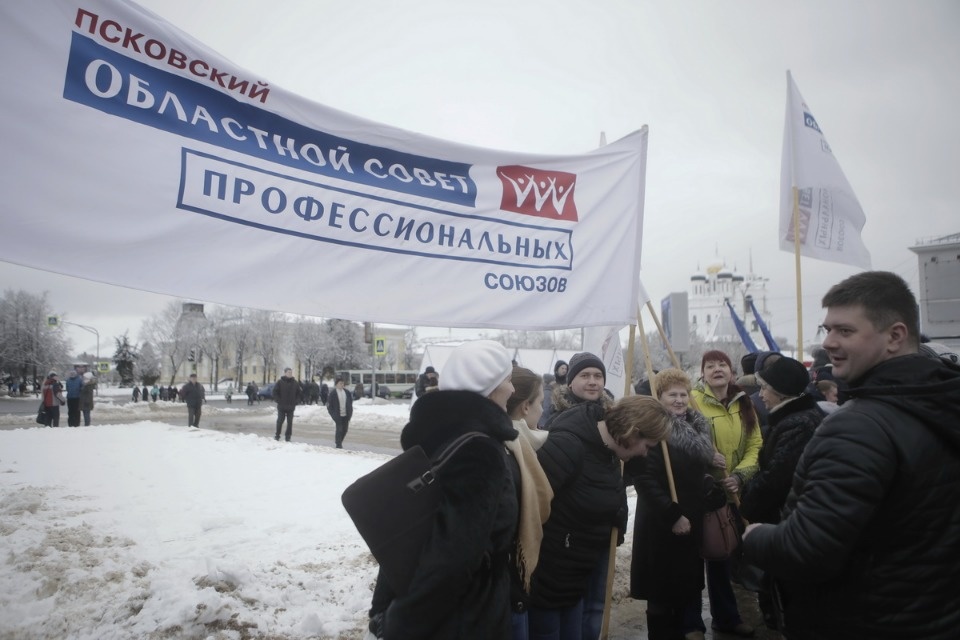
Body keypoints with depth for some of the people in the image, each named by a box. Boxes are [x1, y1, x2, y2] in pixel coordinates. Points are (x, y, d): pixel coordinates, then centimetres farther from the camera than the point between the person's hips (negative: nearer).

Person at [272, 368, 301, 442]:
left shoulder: (295, 383, 5)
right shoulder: (280, 382, -4)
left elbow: (300, 393, 11)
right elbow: (275, 392, -3)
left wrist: (296, 401, 1)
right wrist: (278, 400, -9)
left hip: (291, 407, 2)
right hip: (281, 406, -2)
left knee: (290, 422, 4)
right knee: (280, 421, 2)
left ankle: (288, 437, 12)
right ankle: (277, 436, 15)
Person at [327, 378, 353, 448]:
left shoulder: (347, 392, 7)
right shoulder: (333, 394, -7)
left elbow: (350, 402, 14)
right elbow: (329, 405, -4)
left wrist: (350, 413, 7)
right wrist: (333, 414, -8)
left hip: (346, 415, 5)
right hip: (338, 415, -5)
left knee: (345, 429, 9)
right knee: (339, 429, -5)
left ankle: (339, 442, 28)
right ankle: (338, 444, 7)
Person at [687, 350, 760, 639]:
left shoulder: (743, 404, 5)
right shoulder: (693, 401, -12)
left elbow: (755, 445, 4)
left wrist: (740, 474, -11)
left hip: (731, 493, 5)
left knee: (722, 555, 20)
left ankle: (725, 617, 37)